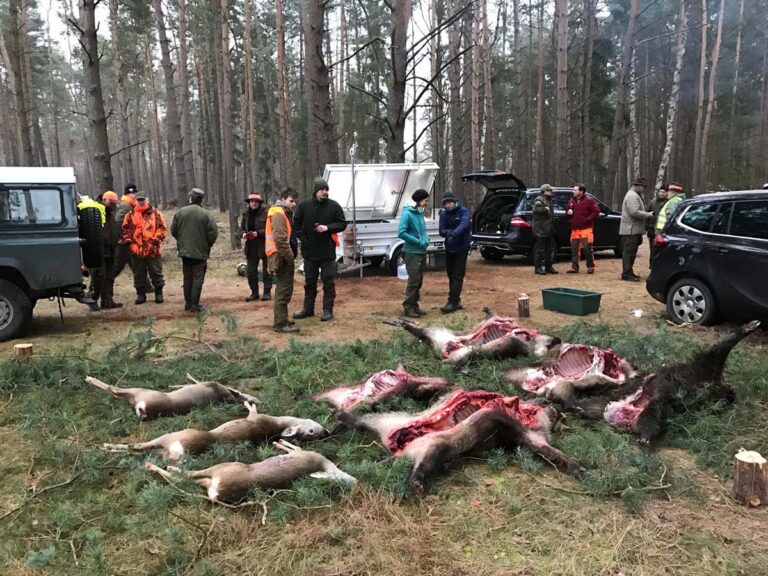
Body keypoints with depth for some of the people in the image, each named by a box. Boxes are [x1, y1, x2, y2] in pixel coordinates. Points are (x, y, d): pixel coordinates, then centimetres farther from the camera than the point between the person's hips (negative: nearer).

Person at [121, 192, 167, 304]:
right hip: (136, 250, 2)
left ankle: (159, 293, 16)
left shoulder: (155, 213, 3)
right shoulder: (130, 215, 8)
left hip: (153, 250, -2)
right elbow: (125, 229, 11)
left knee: (156, 272, 4)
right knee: (139, 274, 10)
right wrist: (128, 241, -1)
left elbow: (162, 228, 1)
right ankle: (140, 294, 21)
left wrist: (157, 238, -11)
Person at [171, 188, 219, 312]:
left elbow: (173, 230, 3)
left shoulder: (180, 212, -1)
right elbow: (213, 232, -13)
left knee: (187, 278, 14)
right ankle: (195, 305, -1)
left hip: (184, 251, 4)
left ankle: (188, 303, 19)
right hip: (200, 252, -3)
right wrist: (208, 245, 5)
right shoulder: (205, 214, -10)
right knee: (198, 279, 2)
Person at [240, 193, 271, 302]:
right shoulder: (246, 214, 8)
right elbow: (242, 228, 16)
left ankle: (267, 292, 17)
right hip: (251, 246, 5)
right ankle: (254, 293, 19)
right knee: (250, 271, 7)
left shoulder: (266, 212, -10)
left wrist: (258, 233, -22)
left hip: (264, 245, -5)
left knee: (266, 271, 5)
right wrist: (244, 234, -5)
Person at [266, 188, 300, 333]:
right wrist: (289, 256, -18)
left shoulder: (284, 213, 19)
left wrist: (291, 255, 17)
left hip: (284, 256, 11)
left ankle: (282, 320, 26)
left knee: (284, 289, 17)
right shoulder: (279, 213, -14)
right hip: (282, 256, -11)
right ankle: (281, 324, -5)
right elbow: (280, 239, -24)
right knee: (284, 290, -8)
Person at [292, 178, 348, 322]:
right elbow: (296, 224, 8)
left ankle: (328, 310, 11)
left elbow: (342, 224, -1)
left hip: (327, 252, -2)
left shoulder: (334, 206, -4)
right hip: (309, 251, 2)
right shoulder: (304, 206, 1)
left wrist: (328, 228, -17)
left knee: (328, 282, 2)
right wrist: (303, 238, -3)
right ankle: (308, 308, 25)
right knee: (309, 281, 13)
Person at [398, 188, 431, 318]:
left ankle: (415, 306, 20)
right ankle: (408, 307, 2)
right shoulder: (408, 214, -14)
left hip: (422, 252, 8)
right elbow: (401, 233, -21)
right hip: (412, 252, -8)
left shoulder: (420, 213, 11)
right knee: (413, 281, -7)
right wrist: (418, 241, -18)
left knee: (419, 281, 12)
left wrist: (426, 239, 1)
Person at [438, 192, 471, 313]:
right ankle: (456, 301, 23)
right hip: (449, 248, 6)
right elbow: (441, 231, -4)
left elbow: (464, 224, -30)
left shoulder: (464, 212, -11)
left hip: (461, 248, -5)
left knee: (457, 276, -7)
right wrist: (447, 232, -27)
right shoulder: (444, 214, 2)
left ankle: (453, 303, -9)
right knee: (451, 275, 11)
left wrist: (453, 234, -46)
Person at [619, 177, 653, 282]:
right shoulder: (632, 196, -15)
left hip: (635, 229, 11)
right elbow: (635, 212, -24)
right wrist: (648, 215, -15)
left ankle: (629, 272, 21)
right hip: (630, 229, -11)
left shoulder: (637, 195, 20)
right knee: (629, 252, -8)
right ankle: (626, 274, -7)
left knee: (631, 252, 14)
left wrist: (647, 214, 9)